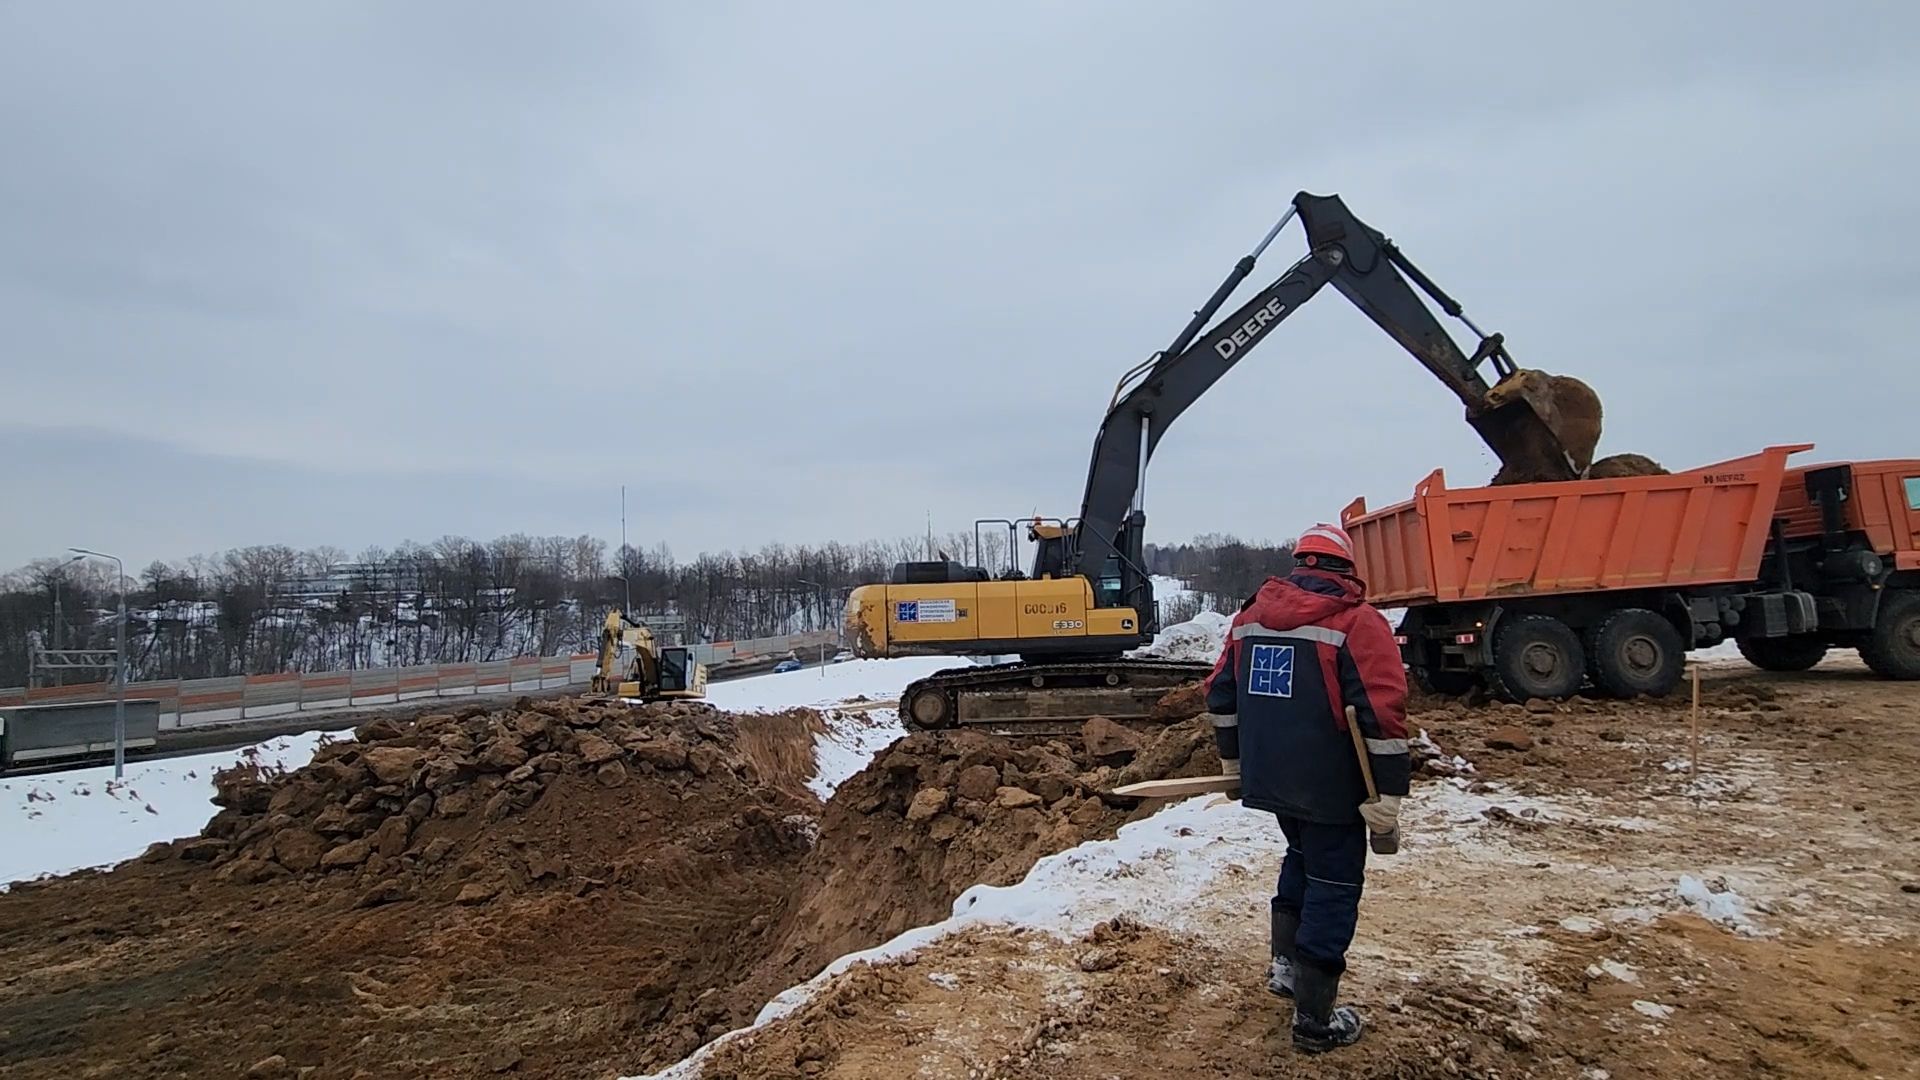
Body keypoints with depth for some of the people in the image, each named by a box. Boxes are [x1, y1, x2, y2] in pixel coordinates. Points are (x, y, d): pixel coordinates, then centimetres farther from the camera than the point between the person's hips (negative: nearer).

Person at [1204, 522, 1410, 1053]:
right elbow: (1383, 715, -19)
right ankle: (1315, 1021, 13)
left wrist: (1233, 755, 25)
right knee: (1332, 888, 6)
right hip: (1331, 787, -6)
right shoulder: (1358, 622, -12)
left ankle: (1285, 965, 34)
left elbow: (1220, 694, 12)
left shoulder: (1249, 615, 6)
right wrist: (1389, 791, -14)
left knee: (1301, 857, 28)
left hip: (1270, 777, 6)